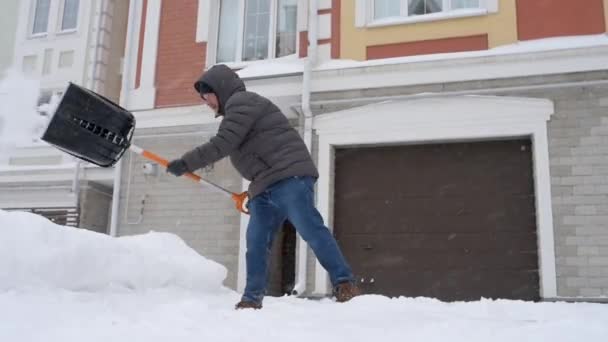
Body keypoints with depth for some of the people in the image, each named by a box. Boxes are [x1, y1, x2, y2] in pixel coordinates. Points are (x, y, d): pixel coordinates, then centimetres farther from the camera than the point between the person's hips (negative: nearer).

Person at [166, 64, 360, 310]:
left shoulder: (241, 102, -3)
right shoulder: (236, 109, 29)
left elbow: (221, 145, -13)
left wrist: (185, 163, -5)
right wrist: (254, 190, 27)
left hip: (289, 177, -10)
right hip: (266, 187, 10)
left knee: (310, 230, -14)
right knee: (256, 243, 5)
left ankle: (344, 283, -11)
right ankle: (252, 298, 9)